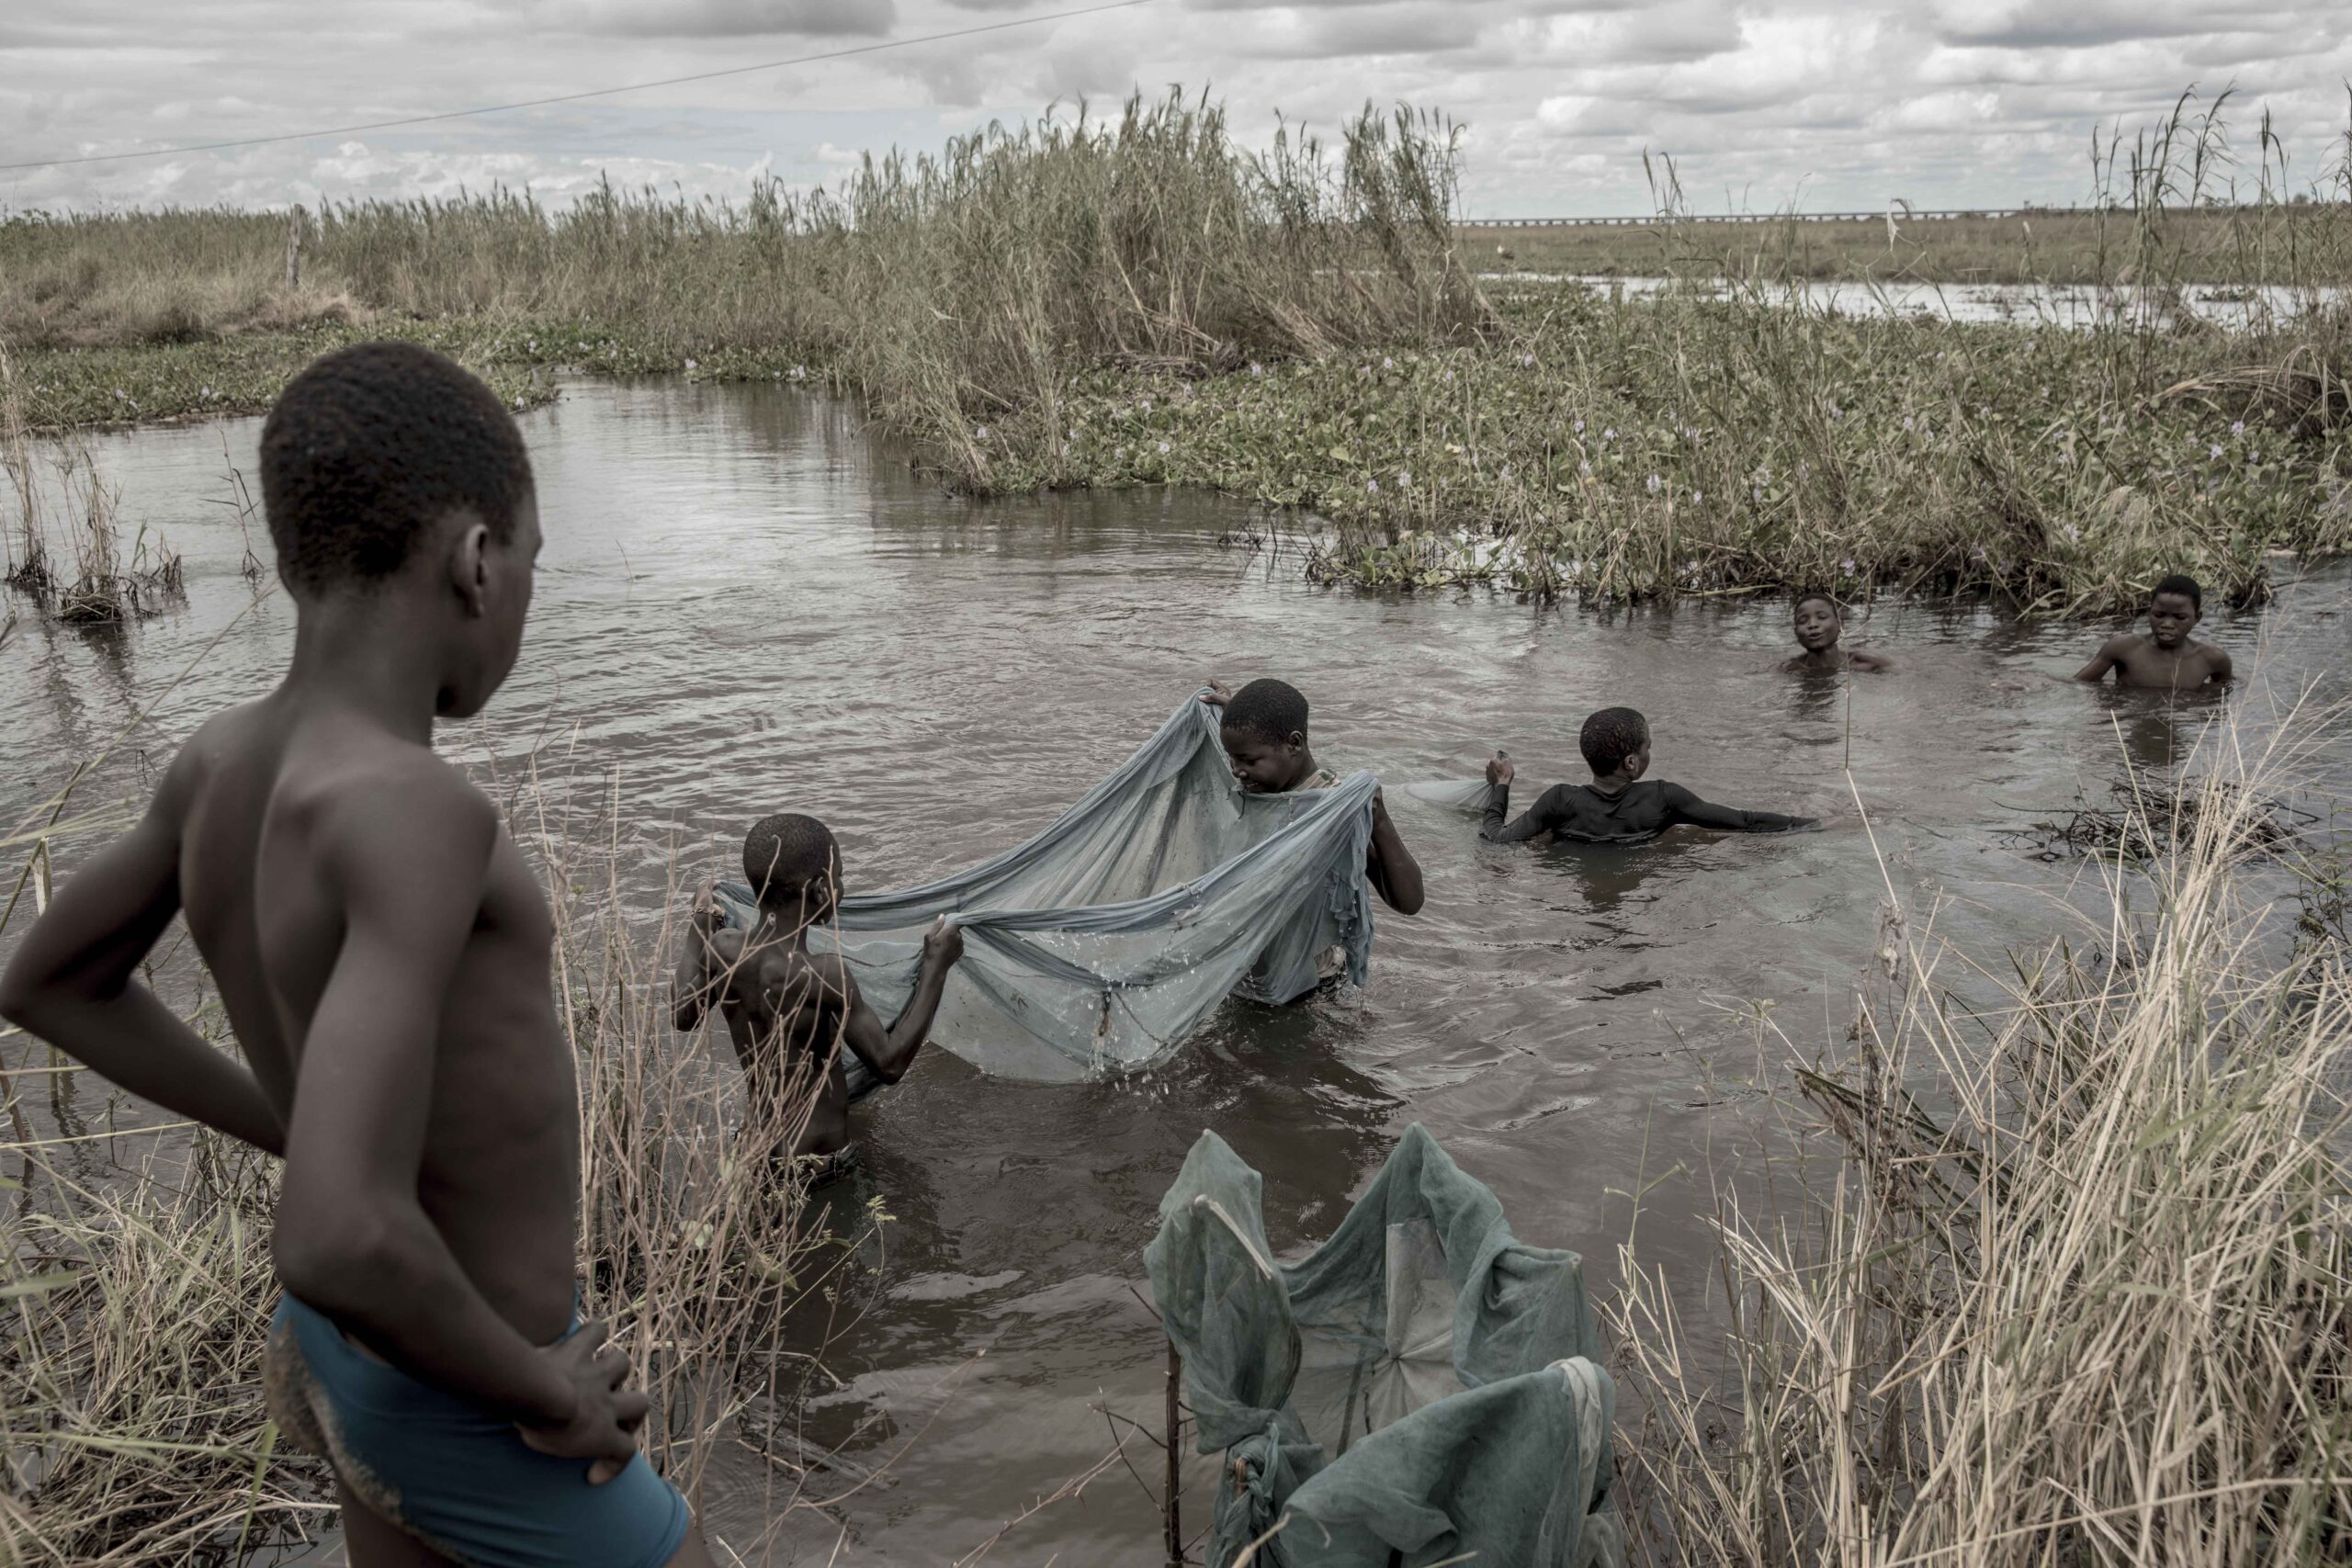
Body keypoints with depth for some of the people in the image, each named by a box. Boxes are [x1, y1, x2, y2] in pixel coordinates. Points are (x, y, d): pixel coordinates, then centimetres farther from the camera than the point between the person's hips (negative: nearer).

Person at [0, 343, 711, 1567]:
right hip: (476, 1416, -7)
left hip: (354, 1353, 8)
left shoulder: (222, 758, -8)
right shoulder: (411, 814, -35)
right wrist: (548, 1397, -24)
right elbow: (340, 1244, -43)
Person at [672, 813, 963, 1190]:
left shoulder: (721, 951, -8)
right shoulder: (823, 975, -27)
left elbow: (682, 1015, 13)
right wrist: (936, 967, -14)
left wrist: (697, 932, 25)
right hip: (820, 1161, -7)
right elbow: (889, 1064, -19)